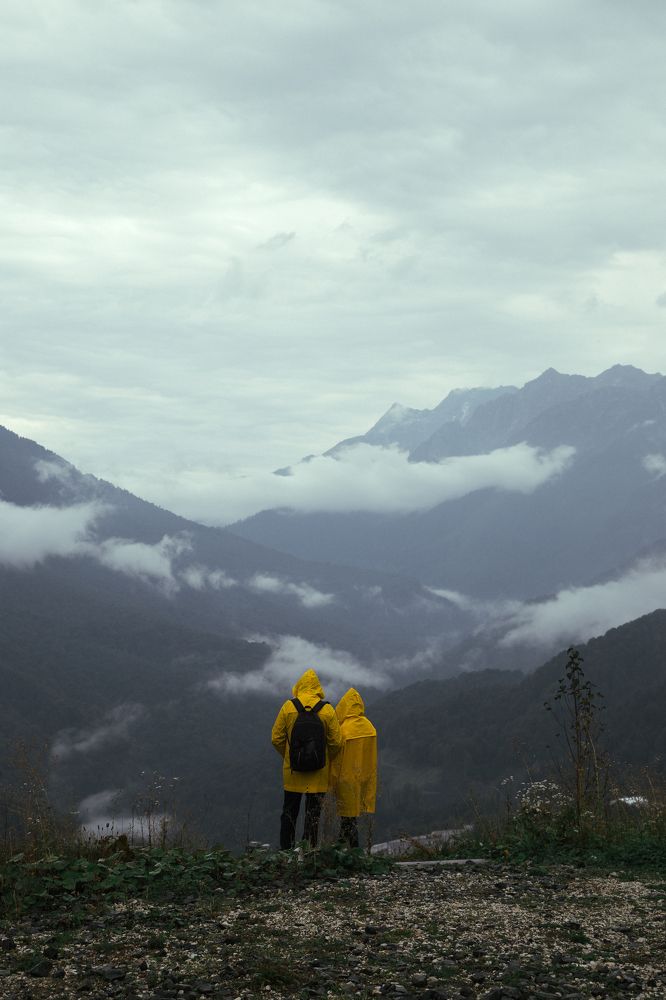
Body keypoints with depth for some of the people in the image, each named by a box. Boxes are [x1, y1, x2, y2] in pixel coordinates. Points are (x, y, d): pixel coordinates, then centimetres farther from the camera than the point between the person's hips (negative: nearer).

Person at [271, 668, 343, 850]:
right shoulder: (327, 710, -8)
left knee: (289, 811, 14)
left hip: (292, 770, 1)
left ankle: (286, 850, 15)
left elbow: (276, 739, -3)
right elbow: (336, 742, -6)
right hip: (318, 773, -1)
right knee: (313, 813, 6)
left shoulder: (288, 707, -6)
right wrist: (326, 760, 10)